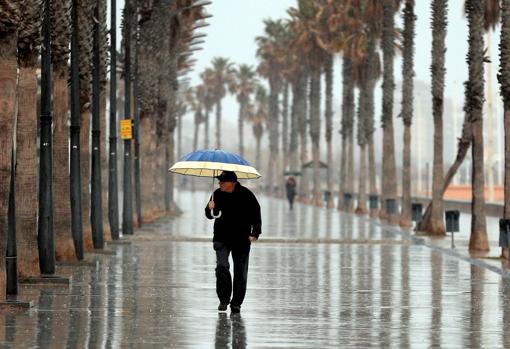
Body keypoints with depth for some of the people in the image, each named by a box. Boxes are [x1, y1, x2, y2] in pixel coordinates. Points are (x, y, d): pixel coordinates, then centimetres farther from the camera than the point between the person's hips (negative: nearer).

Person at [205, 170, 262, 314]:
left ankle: (236, 303, 13)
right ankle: (224, 299, -1)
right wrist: (210, 209, -10)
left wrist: (255, 232, -8)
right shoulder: (217, 194, 2)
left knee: (240, 272, 3)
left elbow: (256, 214, 0)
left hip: (242, 239, -1)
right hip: (222, 238, 1)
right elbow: (210, 215, 13)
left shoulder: (246, 195, -7)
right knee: (222, 267, -15)